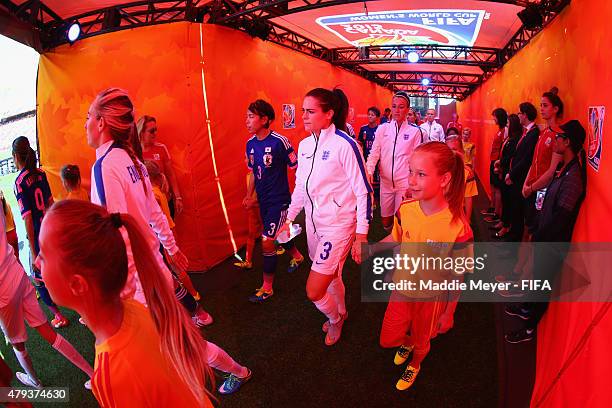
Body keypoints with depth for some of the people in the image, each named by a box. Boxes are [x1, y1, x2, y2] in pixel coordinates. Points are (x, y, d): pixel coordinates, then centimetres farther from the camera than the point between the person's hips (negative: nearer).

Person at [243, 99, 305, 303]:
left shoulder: (279, 141, -19)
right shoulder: (250, 144, 2)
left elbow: (297, 168, -12)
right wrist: (249, 195, 8)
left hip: (279, 199, -7)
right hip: (263, 200, 7)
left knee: (267, 241, -9)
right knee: (278, 235, 22)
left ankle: (267, 287, 7)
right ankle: (297, 256, 52)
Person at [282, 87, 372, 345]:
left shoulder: (344, 145, -17)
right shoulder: (304, 145, 4)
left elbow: (364, 192, -15)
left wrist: (361, 236, -14)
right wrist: (289, 219, 14)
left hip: (339, 225, -6)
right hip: (314, 222, 6)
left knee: (314, 291, -6)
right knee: (330, 276, 22)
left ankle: (334, 318, 27)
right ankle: (339, 314, 49)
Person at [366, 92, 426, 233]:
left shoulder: (415, 131, -1)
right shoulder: (382, 128, 3)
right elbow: (374, 153, -1)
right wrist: (369, 171, -18)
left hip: (405, 183, -2)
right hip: (386, 182, 3)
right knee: (386, 221, 13)